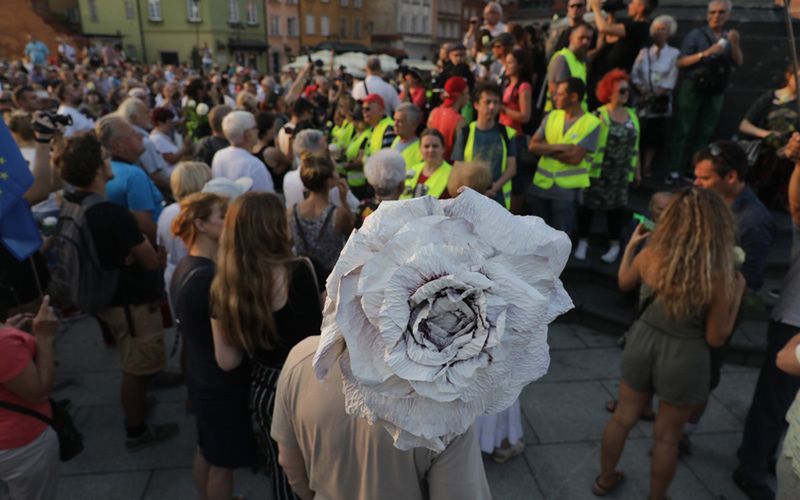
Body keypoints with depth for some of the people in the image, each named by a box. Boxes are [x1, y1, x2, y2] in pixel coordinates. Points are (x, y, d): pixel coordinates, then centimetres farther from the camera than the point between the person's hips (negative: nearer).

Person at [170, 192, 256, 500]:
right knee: (222, 462, 12)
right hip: (223, 384, -9)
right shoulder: (209, 277, -29)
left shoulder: (186, 267, 2)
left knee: (206, 452, 27)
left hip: (203, 378, 9)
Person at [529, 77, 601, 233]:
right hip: (542, 185, 5)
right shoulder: (552, 116, 6)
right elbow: (532, 146, -3)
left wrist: (547, 149, -8)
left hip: (567, 190, -5)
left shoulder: (591, 123, -10)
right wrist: (558, 147, -16)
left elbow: (575, 157, -18)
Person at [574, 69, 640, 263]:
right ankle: (583, 241, 20)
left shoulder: (632, 115, 7)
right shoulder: (598, 116, -11)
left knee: (617, 207, 10)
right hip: (598, 171, -4)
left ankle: (615, 245, 21)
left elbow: (635, 146, 13)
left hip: (621, 173, 5)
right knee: (589, 204, 6)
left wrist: (637, 170, 14)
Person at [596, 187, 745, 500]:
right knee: (666, 437, 17)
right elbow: (716, 339, -12)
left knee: (622, 418, 22)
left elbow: (624, 283, 9)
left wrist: (631, 244, 21)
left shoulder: (649, 256, -14)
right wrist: (737, 294, -4)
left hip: (643, 343, 3)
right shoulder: (718, 278, -22)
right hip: (684, 358, -3)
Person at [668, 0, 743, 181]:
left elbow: (738, 63, 3)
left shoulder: (729, 37, 11)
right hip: (693, 88, -5)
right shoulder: (696, 34, -2)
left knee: (705, 132, 5)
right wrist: (706, 53, -21)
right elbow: (681, 62, -11)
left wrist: (735, 44, -12)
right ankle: (674, 169, -7)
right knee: (683, 129, -6)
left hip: (716, 92, 5)